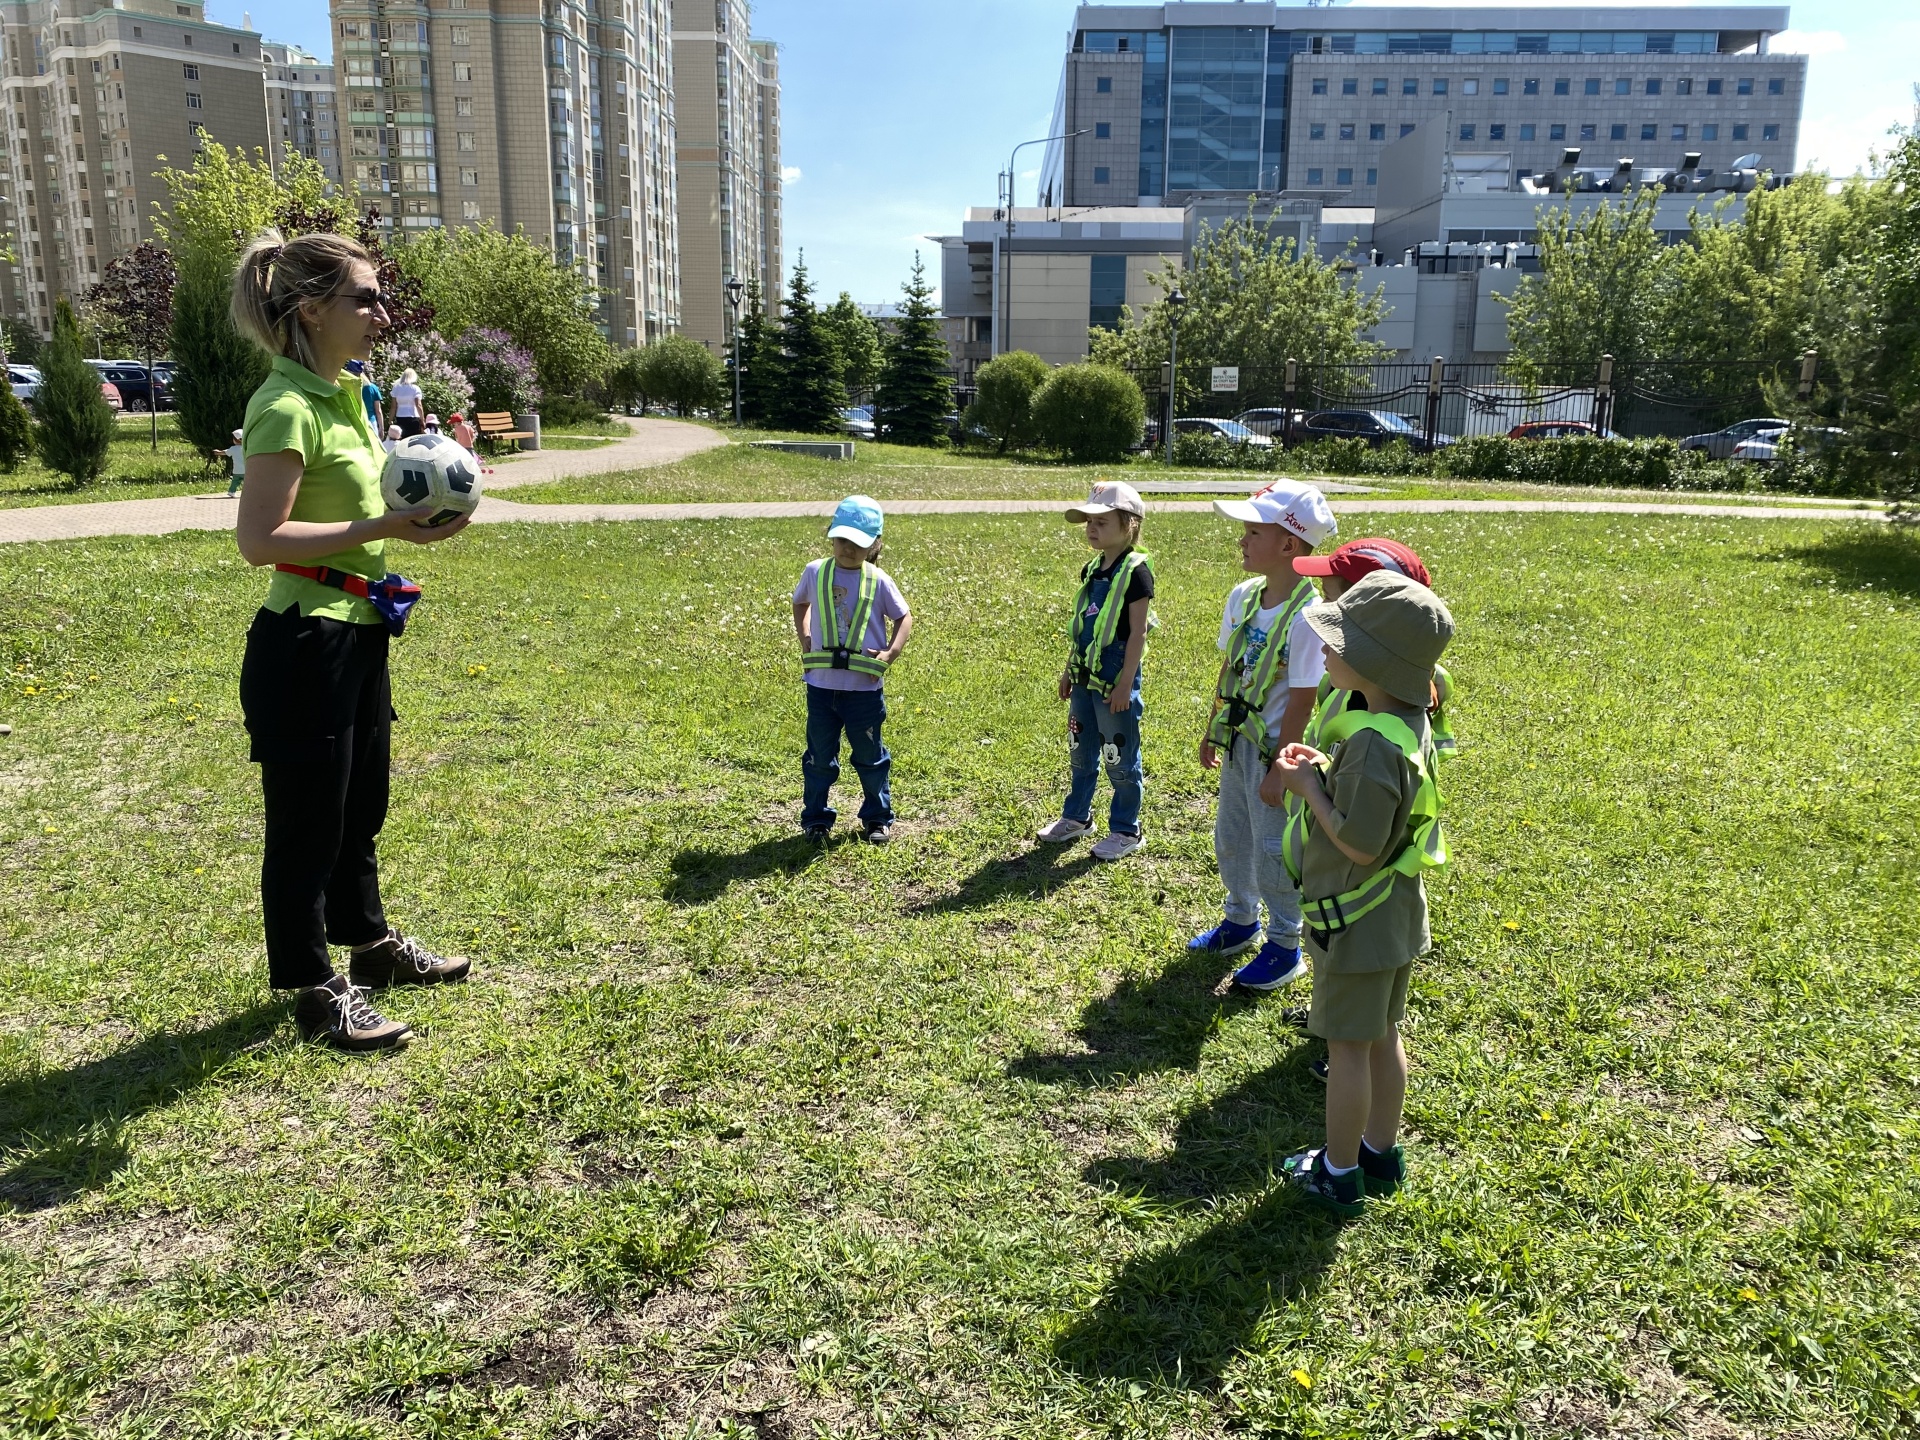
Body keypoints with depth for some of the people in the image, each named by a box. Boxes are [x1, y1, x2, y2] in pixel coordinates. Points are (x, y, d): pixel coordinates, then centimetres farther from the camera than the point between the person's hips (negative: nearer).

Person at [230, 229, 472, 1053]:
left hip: (358, 635, 10)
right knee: (307, 823, 3)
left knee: (360, 806, 22)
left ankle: (370, 943, 39)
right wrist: (382, 530, -27)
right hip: (304, 644, -10)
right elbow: (259, 539, -24)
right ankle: (314, 991, 17)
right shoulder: (287, 407, -18)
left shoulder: (341, 396, 11)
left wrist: (413, 512, 3)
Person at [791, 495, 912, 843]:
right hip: (822, 684, 1)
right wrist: (804, 640, 7)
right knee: (820, 756, 11)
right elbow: (800, 603, 19)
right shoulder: (815, 573, 0)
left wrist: (891, 653, -11)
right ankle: (816, 818, 25)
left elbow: (904, 618, 4)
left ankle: (878, 818, 26)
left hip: (865, 687, -1)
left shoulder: (878, 581, -5)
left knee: (870, 756, 12)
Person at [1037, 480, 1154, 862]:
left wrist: (1125, 684, -18)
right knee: (1080, 752, 18)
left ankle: (1126, 830, 17)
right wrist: (1069, 670, 17)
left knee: (1121, 758, 4)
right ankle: (1076, 816, 34)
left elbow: (1138, 633, -16)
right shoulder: (1092, 570, 9)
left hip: (1115, 680, -8)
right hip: (1085, 678, 8)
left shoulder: (1136, 571, -14)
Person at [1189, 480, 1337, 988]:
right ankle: (1241, 920, 44)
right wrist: (1213, 730, 15)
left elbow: (1302, 698, -21)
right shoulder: (1243, 596, -1)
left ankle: (1285, 947, 25)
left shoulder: (1307, 616, -24)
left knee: (1273, 850, 6)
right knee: (1231, 840, 21)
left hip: (1274, 749, -7)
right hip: (1238, 741, 8)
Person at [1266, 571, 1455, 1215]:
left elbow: (1360, 845, -28)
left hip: (1356, 919, -9)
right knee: (1383, 1037, 21)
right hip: (1395, 913, 9)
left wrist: (1309, 788, -18)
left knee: (1348, 1046, 7)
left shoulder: (1372, 743, -30)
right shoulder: (1410, 721, 0)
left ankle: (1338, 1173, 22)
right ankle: (1381, 1153, 36)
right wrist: (1326, 769, 1)